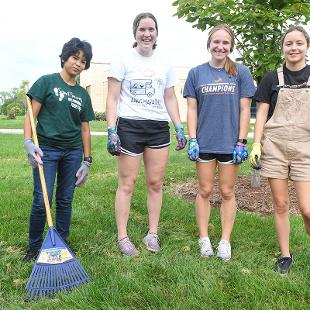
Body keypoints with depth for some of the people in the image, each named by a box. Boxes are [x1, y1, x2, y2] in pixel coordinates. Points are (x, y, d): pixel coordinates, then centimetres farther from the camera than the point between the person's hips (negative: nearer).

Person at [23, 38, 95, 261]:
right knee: (41, 202, -5)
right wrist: (28, 142, -21)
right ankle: (34, 247, 15)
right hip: (46, 150, -3)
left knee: (66, 200, 10)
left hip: (73, 152, 4)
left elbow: (85, 129, 11)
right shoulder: (47, 82, 0)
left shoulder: (83, 94, 10)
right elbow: (31, 114, -5)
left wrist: (87, 161, 7)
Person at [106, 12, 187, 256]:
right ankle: (122, 237, 10)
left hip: (159, 127, 4)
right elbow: (112, 99, 0)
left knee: (156, 183, 5)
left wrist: (179, 128, 8)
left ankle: (152, 234, 18)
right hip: (129, 126, -3)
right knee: (127, 184, -1)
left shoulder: (165, 64, 14)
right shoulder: (124, 61, 2)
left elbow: (170, 99, 17)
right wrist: (111, 131, -10)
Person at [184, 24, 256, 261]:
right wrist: (192, 140, -3)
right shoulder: (196, 73, 5)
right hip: (204, 142, 1)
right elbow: (192, 109, 4)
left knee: (227, 192, 8)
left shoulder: (241, 72, 2)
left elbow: (245, 109, 1)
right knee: (204, 191, 8)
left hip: (230, 142, -1)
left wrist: (241, 142, -5)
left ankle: (225, 241, 20)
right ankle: (204, 239, 21)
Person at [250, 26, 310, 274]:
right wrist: (256, 144, -2)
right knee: (280, 205, 5)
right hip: (274, 147, 1)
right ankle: (285, 255, 20)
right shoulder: (272, 79, 7)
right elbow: (262, 115, 7)